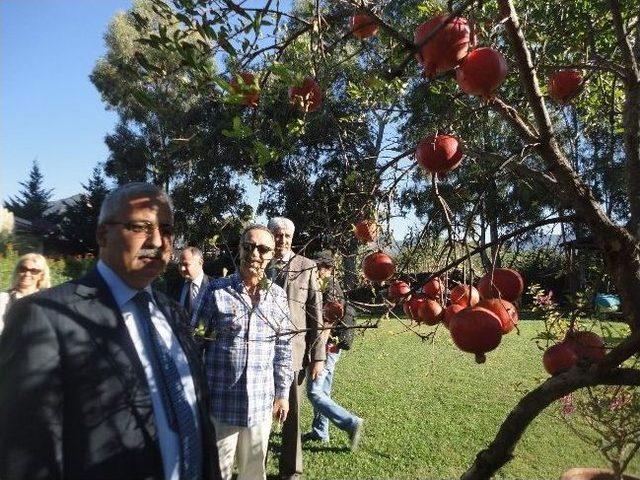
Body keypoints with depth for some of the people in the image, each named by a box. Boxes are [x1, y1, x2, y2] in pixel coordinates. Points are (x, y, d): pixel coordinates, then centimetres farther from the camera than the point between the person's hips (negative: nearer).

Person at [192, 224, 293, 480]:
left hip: (261, 404, 3)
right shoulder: (216, 290, -7)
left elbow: (283, 348, 7)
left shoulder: (278, 296, 2)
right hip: (220, 402, -2)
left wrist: (282, 393, 7)